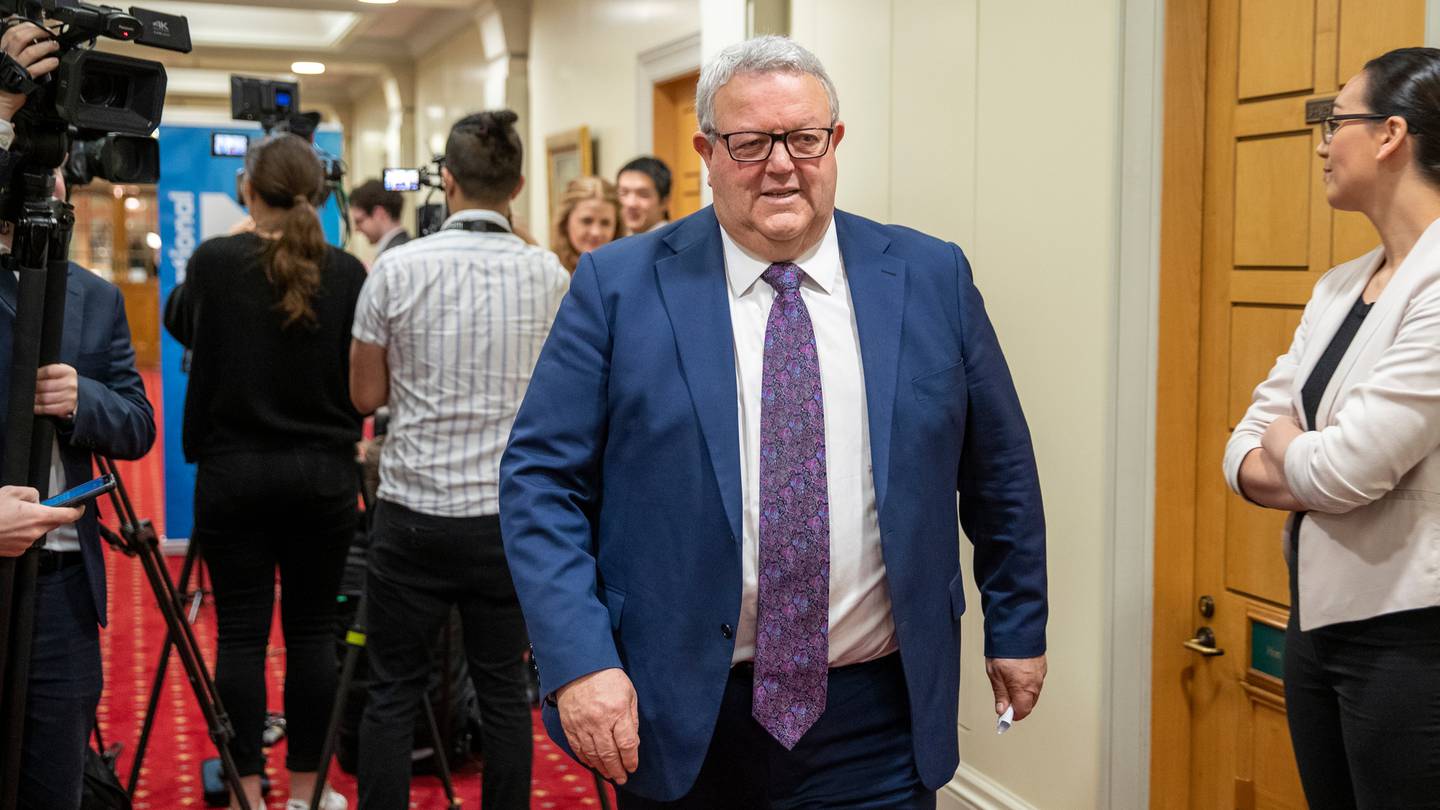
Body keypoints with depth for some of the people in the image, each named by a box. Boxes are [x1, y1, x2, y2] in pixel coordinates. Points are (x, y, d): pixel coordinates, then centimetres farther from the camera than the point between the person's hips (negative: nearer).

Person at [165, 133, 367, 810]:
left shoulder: (214, 261, -6)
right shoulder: (346, 272, -4)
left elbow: (179, 324, 15)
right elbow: (362, 376, 2)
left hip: (232, 473, -1)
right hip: (322, 474, 1)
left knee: (240, 634, 5)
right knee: (312, 629, 8)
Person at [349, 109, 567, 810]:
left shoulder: (398, 269, -8)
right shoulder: (549, 275, -1)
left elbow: (366, 395, 2)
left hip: (415, 513, -2)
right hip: (510, 513, 2)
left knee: (394, 693, 8)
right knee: (503, 690, 10)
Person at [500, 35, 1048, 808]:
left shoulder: (932, 278, 2)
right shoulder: (618, 286, -4)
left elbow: (998, 470, 10)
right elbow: (541, 479, -5)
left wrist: (1017, 627, 14)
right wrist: (578, 659, -15)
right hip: (677, 720, 0)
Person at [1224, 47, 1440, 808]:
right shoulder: (1339, 287, 9)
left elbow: (1344, 468, -23)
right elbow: (1246, 444, 8)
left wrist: (1282, 444, -2)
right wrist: (1306, 471, -13)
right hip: (1317, 617, 8)